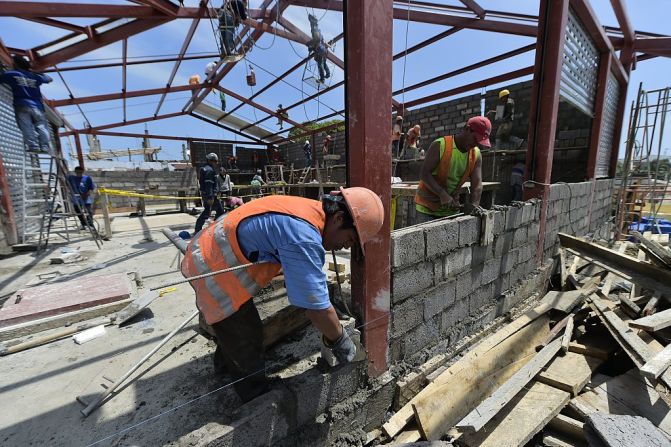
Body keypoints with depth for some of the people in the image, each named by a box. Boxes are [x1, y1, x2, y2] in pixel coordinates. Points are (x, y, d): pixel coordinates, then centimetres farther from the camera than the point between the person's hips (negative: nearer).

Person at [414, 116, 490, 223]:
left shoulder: (476, 155, 3)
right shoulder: (440, 145, -12)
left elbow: (477, 185, -2)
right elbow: (424, 174, -18)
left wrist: (474, 206, -18)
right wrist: (443, 195, -27)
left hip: (452, 209, 5)